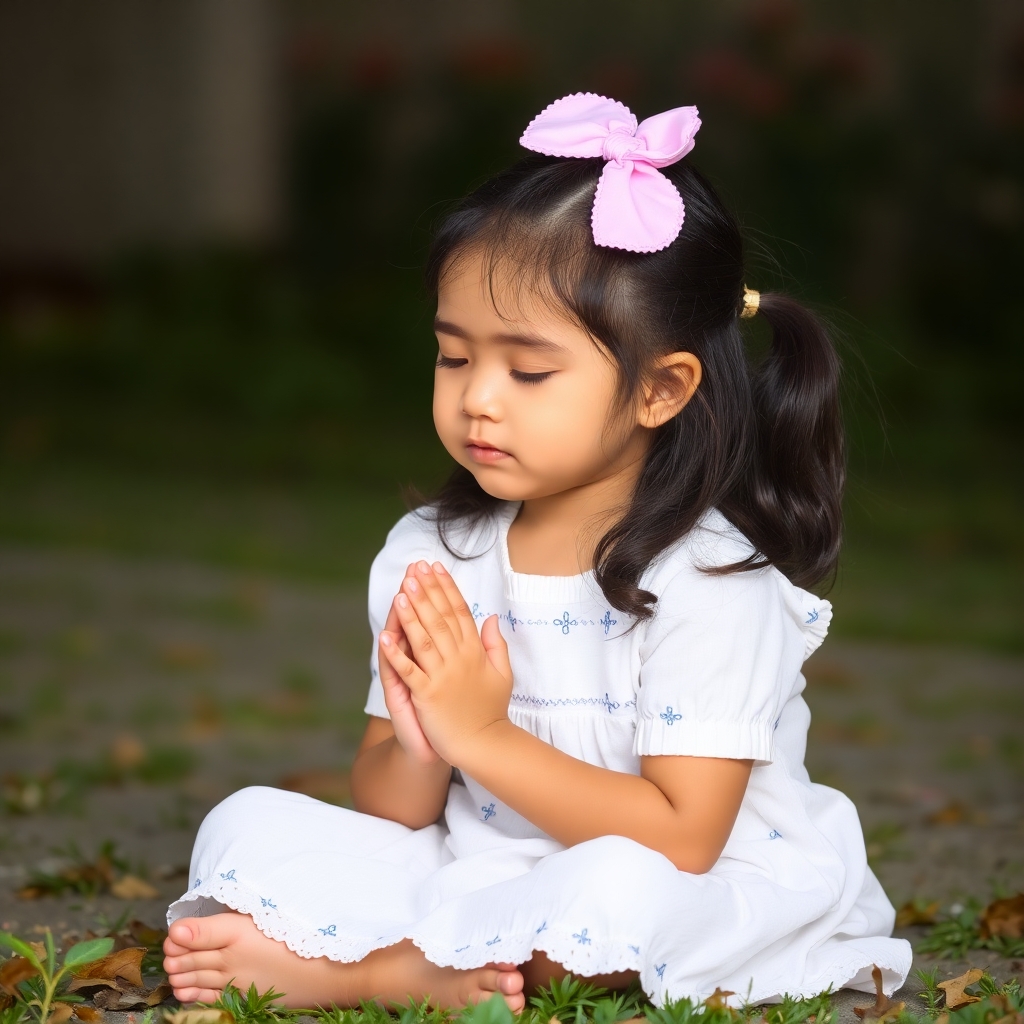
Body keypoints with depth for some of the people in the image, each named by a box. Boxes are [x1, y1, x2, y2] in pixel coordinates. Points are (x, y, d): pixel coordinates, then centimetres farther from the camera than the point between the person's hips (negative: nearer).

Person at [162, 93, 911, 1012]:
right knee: (249, 826, -7)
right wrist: (416, 750, -18)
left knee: (620, 889, -38)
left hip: (679, 905, -5)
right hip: (465, 870, 5)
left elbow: (679, 838, -20)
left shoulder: (709, 582, -14)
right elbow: (390, 812, 6)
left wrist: (482, 735, -22)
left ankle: (336, 970, -19)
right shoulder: (427, 557, 3)